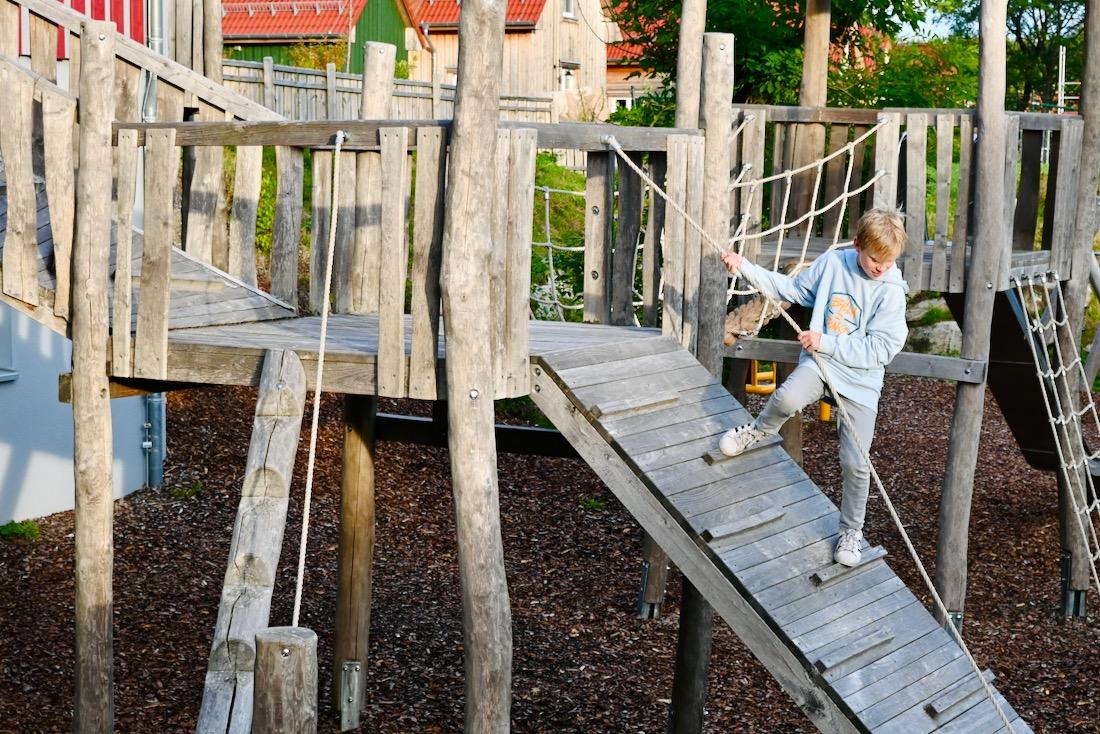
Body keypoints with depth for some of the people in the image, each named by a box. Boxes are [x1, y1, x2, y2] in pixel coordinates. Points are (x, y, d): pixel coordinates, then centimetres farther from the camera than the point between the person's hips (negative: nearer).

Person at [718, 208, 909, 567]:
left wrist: (827, 342, -20)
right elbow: (792, 288, 13)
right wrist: (745, 267, 6)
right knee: (788, 397, -33)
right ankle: (759, 431, 2)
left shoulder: (891, 292, -13)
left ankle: (852, 530, 21)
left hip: (860, 379, -1)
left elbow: (880, 349, -16)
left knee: (855, 463, -2)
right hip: (819, 362, 2)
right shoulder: (832, 263, -3)